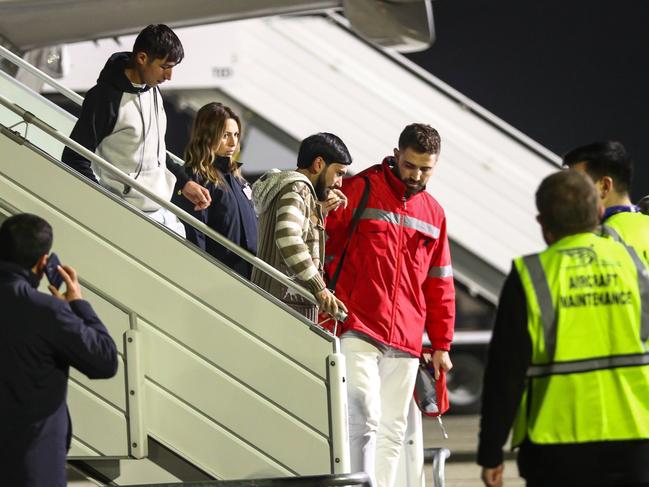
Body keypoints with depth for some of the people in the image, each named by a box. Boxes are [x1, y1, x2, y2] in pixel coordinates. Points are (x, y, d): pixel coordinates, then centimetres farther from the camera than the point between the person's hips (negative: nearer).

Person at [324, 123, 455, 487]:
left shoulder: (433, 214, 16)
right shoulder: (360, 191, 0)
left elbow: (439, 285, 20)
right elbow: (324, 247, 1)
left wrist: (441, 344, 17)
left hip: (405, 342, 5)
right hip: (357, 330, -5)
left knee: (393, 430, 6)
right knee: (365, 416, -17)